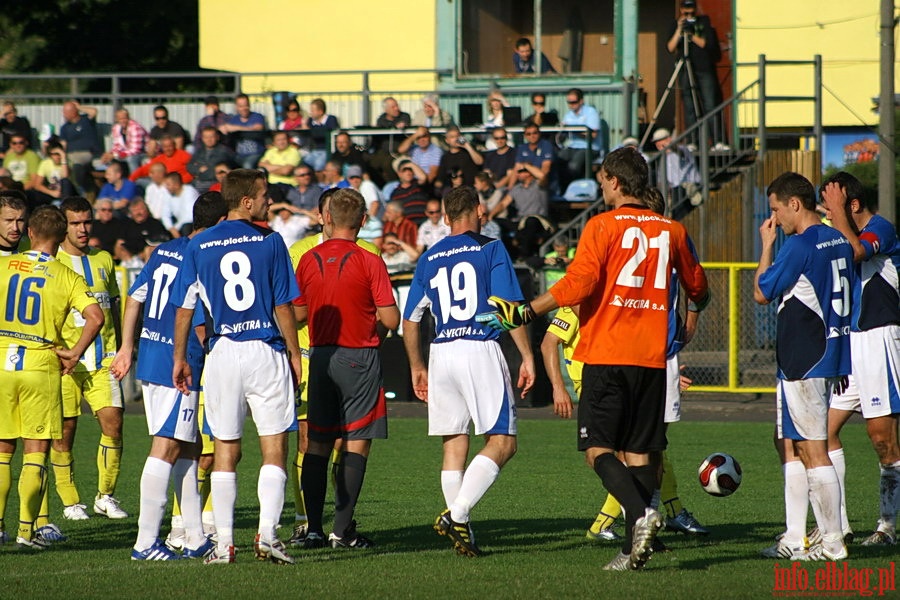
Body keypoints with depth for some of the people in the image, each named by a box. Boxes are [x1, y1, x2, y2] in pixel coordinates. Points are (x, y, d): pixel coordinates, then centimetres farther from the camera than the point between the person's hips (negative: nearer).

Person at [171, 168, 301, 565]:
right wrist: (294, 354, 7)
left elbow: (184, 308, 6)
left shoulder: (198, 246, 4)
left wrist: (180, 358, 15)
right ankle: (267, 536, -8)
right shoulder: (270, 242, -3)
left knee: (225, 451, 8)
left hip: (222, 354, 2)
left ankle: (224, 543, 5)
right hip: (267, 353, -2)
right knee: (274, 448, 2)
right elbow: (283, 306, -3)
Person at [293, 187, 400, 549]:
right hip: (359, 357, -4)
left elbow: (299, 313, 9)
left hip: (320, 356, 4)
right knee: (357, 442, 0)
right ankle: (342, 529, -5)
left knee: (318, 443, 10)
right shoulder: (369, 263, -10)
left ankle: (313, 527, 8)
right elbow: (391, 319, -12)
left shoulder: (308, 260, 2)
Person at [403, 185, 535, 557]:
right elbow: (510, 307, -8)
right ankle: (457, 515, -18)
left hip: (441, 354, 5)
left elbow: (410, 319, 18)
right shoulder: (491, 250, 1)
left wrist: (416, 367, 29)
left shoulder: (429, 259, 14)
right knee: (502, 442, -3)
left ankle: (461, 529, 9)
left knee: (454, 444, 12)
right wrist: (527, 356, -4)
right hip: (481, 350, -5)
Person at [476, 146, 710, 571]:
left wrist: (523, 314, -10)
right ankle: (634, 547, 1)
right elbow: (696, 286, 25)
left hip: (606, 356, -5)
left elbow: (577, 284, -16)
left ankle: (640, 513, -26)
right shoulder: (671, 231, 11)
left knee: (598, 448, -3)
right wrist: (698, 304, 49)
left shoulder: (603, 226, -5)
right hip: (652, 358, 5)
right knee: (639, 452, 7)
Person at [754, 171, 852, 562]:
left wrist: (766, 244, 2)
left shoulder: (799, 245, -16)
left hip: (803, 363, -10)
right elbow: (845, 298, 20)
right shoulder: (838, 241, 12)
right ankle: (794, 539, 17)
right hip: (830, 356, 10)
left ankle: (832, 543, -6)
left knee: (813, 451, -7)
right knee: (788, 444, 16)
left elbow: (761, 293, -7)